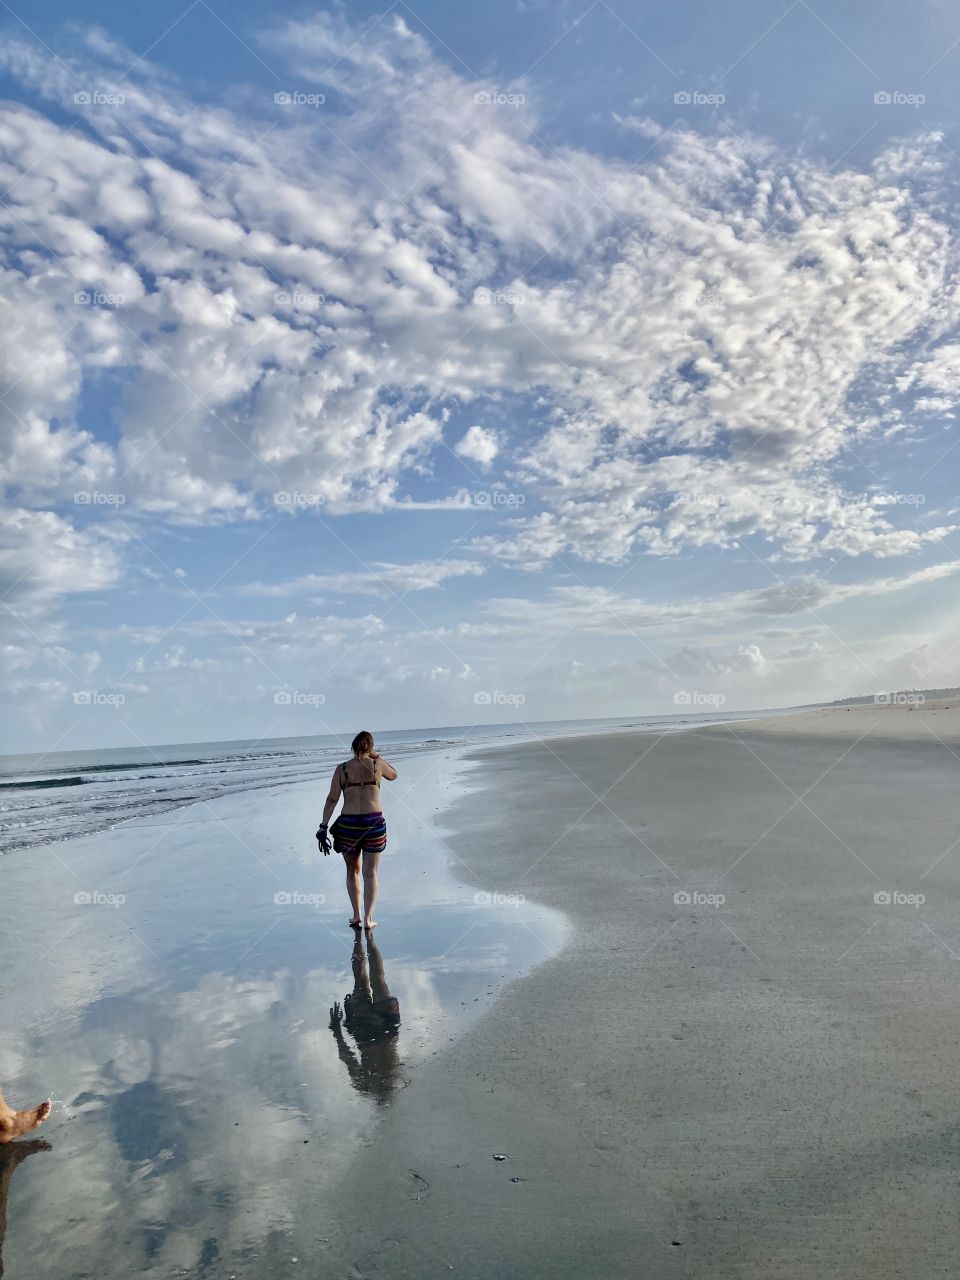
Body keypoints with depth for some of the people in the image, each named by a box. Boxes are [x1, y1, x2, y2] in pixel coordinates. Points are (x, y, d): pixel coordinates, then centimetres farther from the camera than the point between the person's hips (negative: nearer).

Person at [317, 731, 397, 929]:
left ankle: (356, 916, 21)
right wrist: (376, 756, 22)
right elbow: (393, 775, 22)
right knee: (370, 873, 9)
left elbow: (332, 799, -4)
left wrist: (323, 827, -3)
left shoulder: (342, 769, 1)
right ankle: (368, 919, 8)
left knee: (352, 871, 19)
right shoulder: (377, 765, 1)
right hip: (374, 823, -1)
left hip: (348, 824, 1)